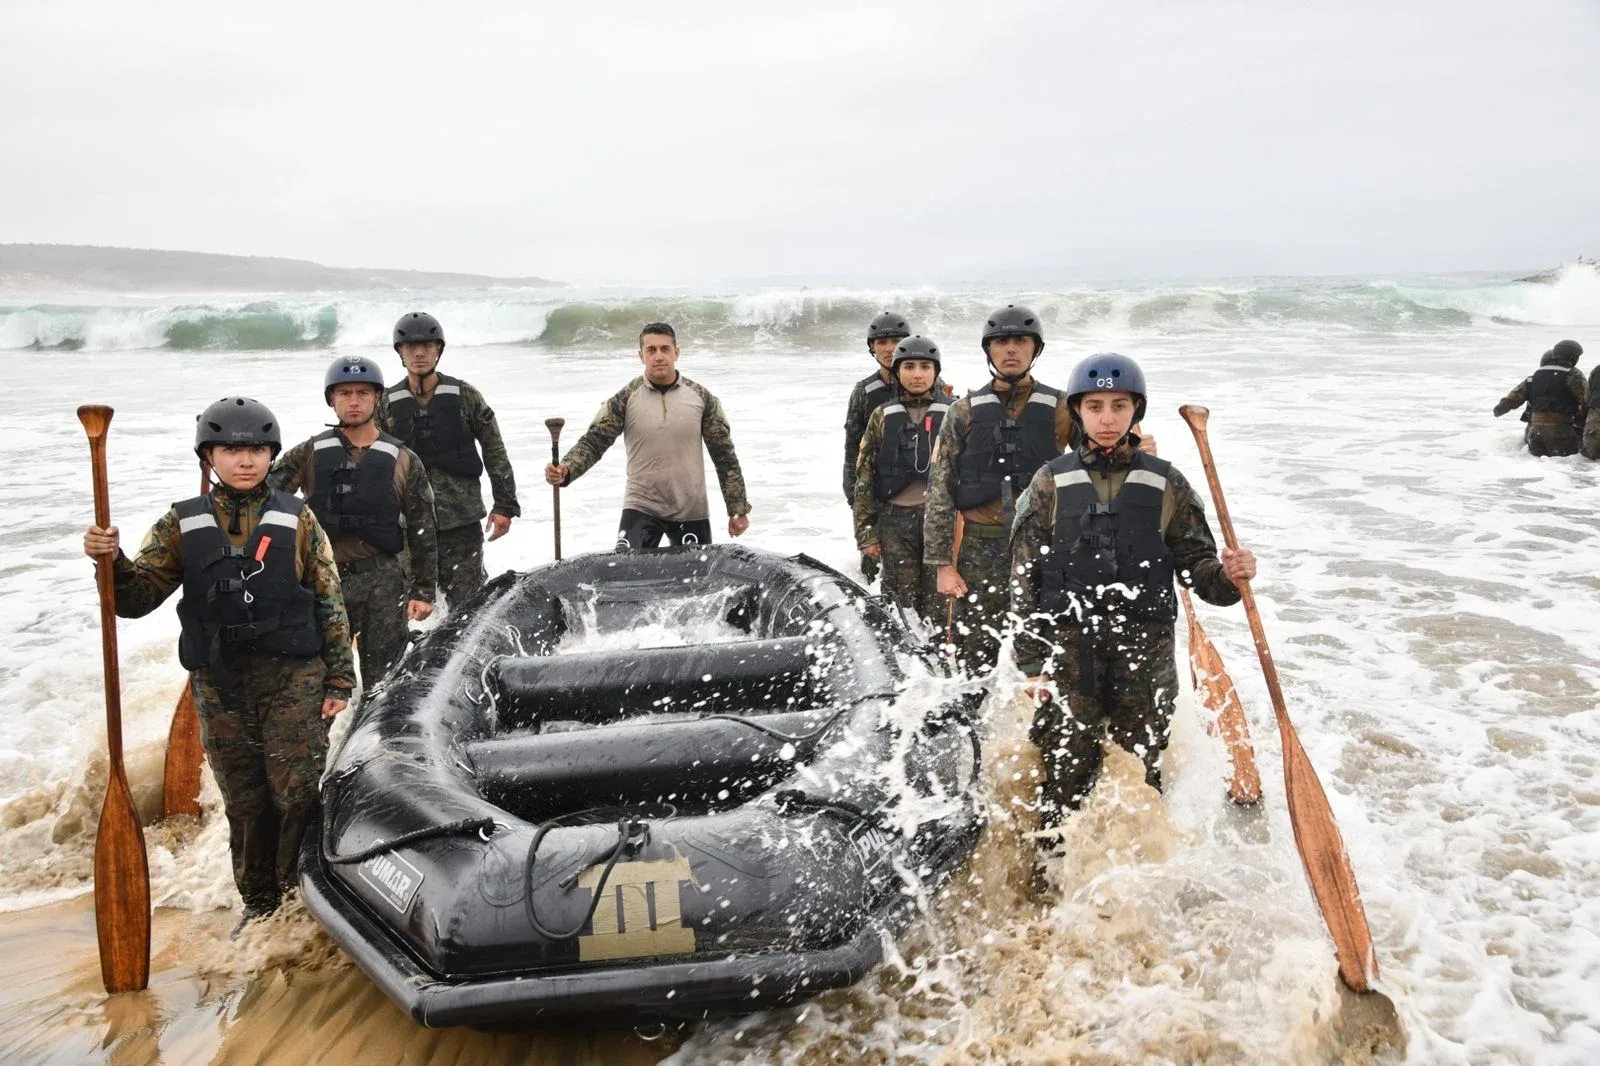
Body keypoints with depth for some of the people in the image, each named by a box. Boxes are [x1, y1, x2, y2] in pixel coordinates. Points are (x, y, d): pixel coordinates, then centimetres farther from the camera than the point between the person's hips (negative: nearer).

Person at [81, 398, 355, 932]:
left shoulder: (297, 518, 2)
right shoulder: (181, 523, 6)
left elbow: (330, 603, 3)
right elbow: (138, 596, 2)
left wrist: (339, 680, -1)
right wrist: (111, 562, -20)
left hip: (294, 679, -2)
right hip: (219, 685, 2)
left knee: (299, 796, -4)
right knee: (244, 802, 10)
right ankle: (259, 902, 27)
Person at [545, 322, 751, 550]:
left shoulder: (701, 396, 0)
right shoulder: (625, 398, -3)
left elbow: (724, 454, 4)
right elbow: (593, 442, -5)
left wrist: (738, 509, 3)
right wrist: (565, 470, -26)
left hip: (691, 512, 2)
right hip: (641, 508, -1)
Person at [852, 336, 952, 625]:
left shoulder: (953, 414, 5)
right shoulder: (882, 417, 7)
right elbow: (865, 477, 6)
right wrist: (866, 532, 2)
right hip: (896, 520, 1)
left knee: (938, 601, 2)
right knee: (899, 599, 3)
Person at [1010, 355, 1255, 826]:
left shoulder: (1165, 483, 6)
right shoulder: (1051, 482, 3)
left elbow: (1195, 562, 7)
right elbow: (1025, 579, 3)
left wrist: (1227, 577, -16)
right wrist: (1032, 662, -1)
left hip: (1146, 648, 1)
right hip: (1069, 647, -1)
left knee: (1141, 773, 9)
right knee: (1066, 774, 5)